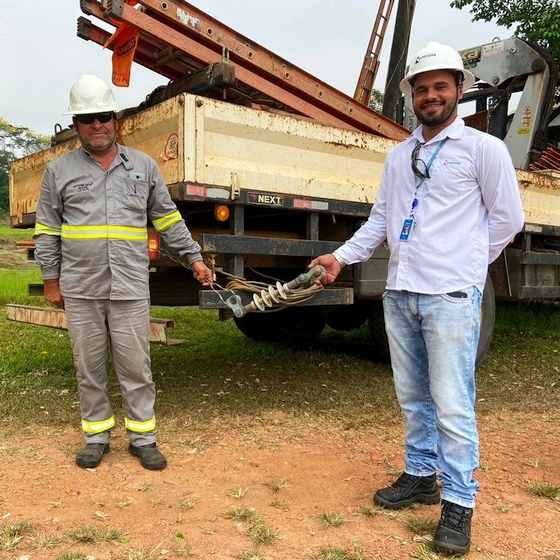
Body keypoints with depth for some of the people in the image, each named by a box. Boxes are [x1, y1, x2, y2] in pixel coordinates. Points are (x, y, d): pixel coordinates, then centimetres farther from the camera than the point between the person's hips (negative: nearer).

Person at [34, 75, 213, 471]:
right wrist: (51, 278, 7)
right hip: (80, 290, 1)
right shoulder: (59, 170, 8)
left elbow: (168, 219, 12)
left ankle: (143, 438, 16)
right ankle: (96, 436, 25)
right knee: (89, 368, 10)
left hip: (130, 289, 0)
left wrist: (194, 258, 9)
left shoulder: (144, 166, 9)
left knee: (136, 367, 3)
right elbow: (47, 230, 10)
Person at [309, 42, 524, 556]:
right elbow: (380, 218, 14)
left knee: (452, 404, -3)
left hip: (451, 297, -5)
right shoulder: (399, 155, 15)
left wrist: (465, 265, 6)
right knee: (413, 396, 14)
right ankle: (421, 475, 31)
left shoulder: (483, 148, 0)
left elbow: (507, 218, 3)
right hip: (400, 293, 6)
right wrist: (342, 256, 3)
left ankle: (459, 503, 12)